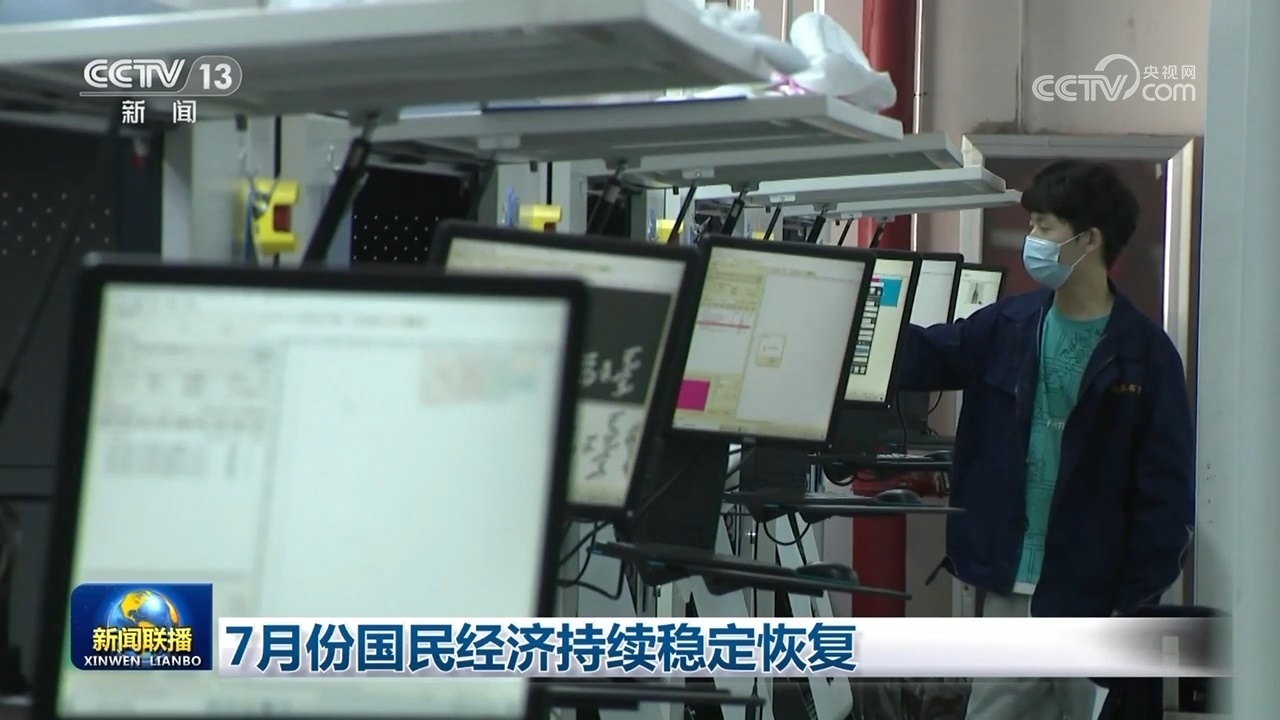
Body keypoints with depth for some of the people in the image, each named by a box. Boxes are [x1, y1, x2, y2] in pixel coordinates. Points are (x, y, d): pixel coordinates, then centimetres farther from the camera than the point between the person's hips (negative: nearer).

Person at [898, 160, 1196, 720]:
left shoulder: (1145, 354, -7)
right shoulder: (1007, 327, 3)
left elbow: (1167, 491, -8)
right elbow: (917, 358, 18)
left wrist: (1137, 603, -11)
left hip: (1091, 595, -4)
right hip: (1009, 587, 4)